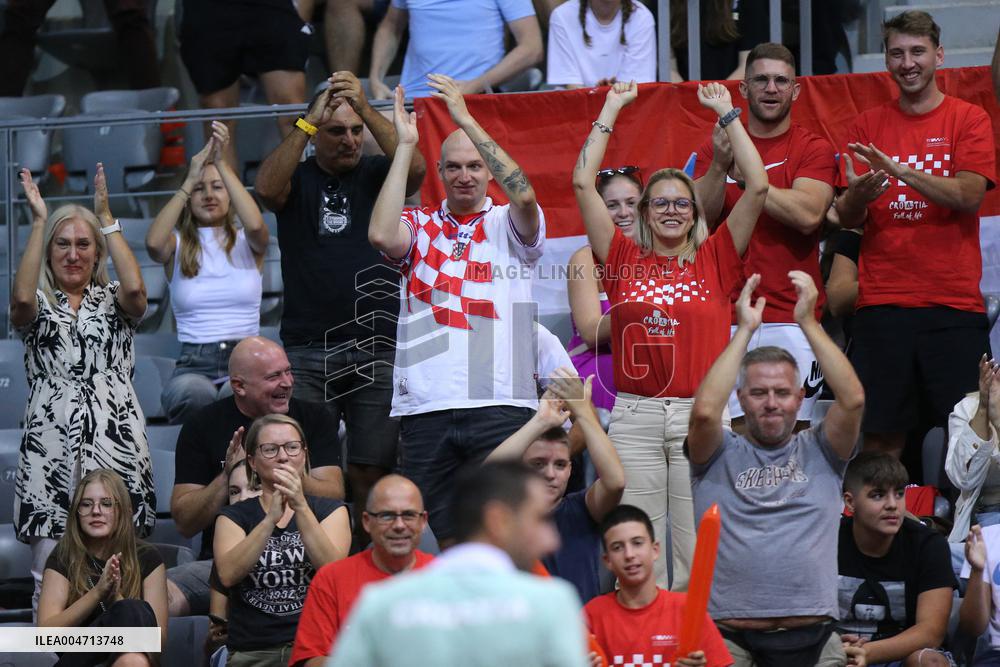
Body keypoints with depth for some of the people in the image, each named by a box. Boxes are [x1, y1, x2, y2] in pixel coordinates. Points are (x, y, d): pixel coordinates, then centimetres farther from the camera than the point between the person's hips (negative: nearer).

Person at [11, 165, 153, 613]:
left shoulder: (113, 301, 13)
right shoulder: (38, 306, 12)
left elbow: (135, 289, -11)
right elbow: (22, 297, -14)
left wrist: (106, 216, -7)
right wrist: (39, 221, -8)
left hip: (115, 446, 0)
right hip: (51, 450, 0)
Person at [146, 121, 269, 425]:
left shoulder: (246, 244, 12)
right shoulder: (177, 246, 12)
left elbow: (255, 225, -14)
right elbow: (153, 243, -14)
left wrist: (221, 164, -15)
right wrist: (190, 180, -13)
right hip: (195, 365, 0)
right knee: (189, 393, -38)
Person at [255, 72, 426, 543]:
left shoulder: (377, 174, 10)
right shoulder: (298, 178, 9)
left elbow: (415, 168, -11)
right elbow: (267, 188, -13)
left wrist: (365, 108, -20)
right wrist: (307, 122, -18)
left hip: (378, 349, 0)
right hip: (307, 350, 0)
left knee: (372, 473, -1)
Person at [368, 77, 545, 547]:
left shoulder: (509, 226, 9)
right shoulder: (420, 226, 13)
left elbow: (524, 195, -13)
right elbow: (381, 235, -8)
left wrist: (465, 119, -13)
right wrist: (405, 144, -4)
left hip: (500, 406, -2)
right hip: (425, 407, 2)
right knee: (450, 542, 6)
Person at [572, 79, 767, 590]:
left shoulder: (714, 260, 9)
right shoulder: (625, 258, 10)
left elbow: (757, 187, 2)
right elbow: (583, 183, 6)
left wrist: (726, 112, 6)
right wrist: (612, 108, 11)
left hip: (700, 415, -1)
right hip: (634, 415, 1)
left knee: (698, 549, -1)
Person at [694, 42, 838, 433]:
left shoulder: (814, 150, 5)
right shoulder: (715, 148, 12)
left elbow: (808, 215, -12)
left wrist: (745, 175, -11)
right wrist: (720, 166, -13)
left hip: (793, 317, -2)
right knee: (735, 430, -4)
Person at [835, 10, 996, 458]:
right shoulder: (868, 126, 12)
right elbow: (846, 218, 7)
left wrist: (901, 171, -22)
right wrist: (857, 196, -17)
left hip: (954, 303, -2)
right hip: (882, 303, 2)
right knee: (882, 434, -2)